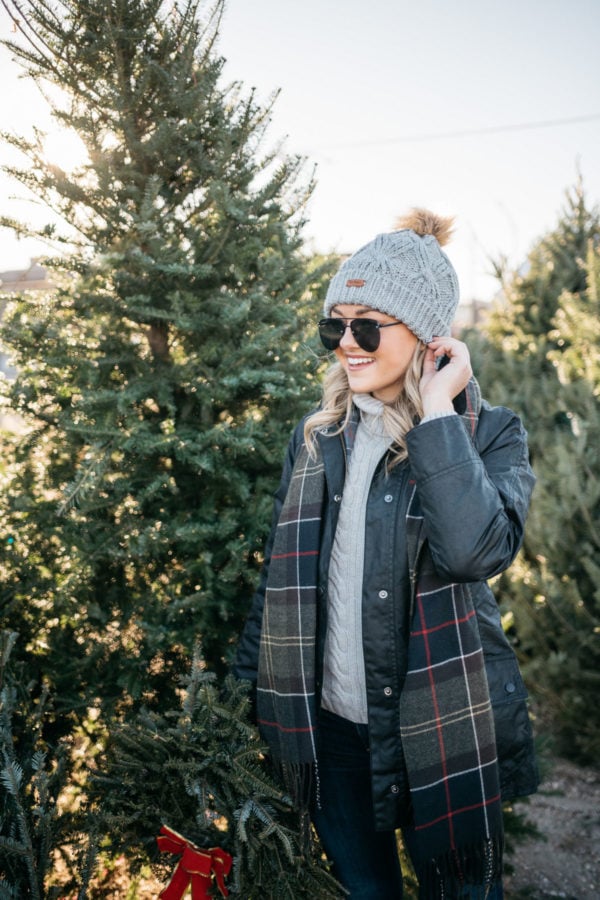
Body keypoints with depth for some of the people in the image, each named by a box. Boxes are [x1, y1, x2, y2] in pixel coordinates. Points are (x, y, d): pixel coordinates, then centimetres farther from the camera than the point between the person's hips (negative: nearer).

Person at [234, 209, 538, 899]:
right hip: (332, 725, 3)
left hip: (442, 728, -3)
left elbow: (477, 551, -29)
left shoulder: (488, 435, -9)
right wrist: (250, 682, 10)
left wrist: (438, 414, -24)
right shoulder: (317, 435, 2)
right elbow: (280, 574, 9)